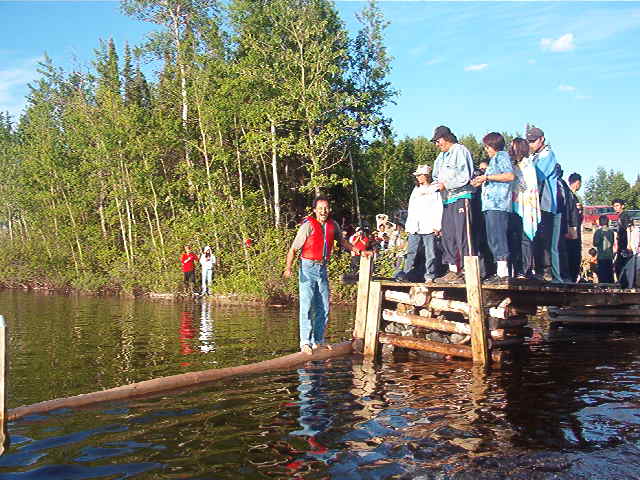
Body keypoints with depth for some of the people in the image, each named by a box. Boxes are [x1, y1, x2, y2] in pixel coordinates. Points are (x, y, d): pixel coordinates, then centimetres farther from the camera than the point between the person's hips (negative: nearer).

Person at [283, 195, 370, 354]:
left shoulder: (333, 225, 5)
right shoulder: (308, 225, -11)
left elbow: (342, 241, 25)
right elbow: (293, 249, -13)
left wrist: (360, 251, 23)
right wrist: (288, 267, -26)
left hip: (322, 268, 6)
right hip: (308, 268, -6)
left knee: (323, 308, 8)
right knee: (307, 306, -11)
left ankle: (318, 341, 18)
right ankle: (305, 343, -8)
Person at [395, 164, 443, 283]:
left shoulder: (434, 190, 7)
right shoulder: (415, 190, 24)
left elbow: (438, 209, -1)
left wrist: (437, 225, -10)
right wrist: (408, 226, 15)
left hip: (429, 227, -5)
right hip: (415, 227, 5)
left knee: (430, 253, -5)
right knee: (411, 252, -1)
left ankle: (429, 276, -2)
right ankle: (405, 274, -4)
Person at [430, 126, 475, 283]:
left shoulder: (460, 150, -4)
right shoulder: (442, 156, 20)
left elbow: (464, 177, -12)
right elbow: (438, 178, 27)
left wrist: (445, 185, -9)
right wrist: (436, 184, 6)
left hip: (461, 198, -9)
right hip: (447, 200, 9)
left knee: (462, 236, -11)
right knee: (448, 236, 6)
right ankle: (453, 271, 9)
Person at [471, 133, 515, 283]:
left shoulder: (501, 156, -1)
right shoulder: (494, 159, 28)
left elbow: (510, 176, -16)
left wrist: (487, 177, -12)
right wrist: (482, 182, 19)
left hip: (498, 204, -10)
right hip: (491, 204, 10)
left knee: (497, 238, -13)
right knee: (493, 239, 8)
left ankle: (502, 273, -14)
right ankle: (501, 272, 10)